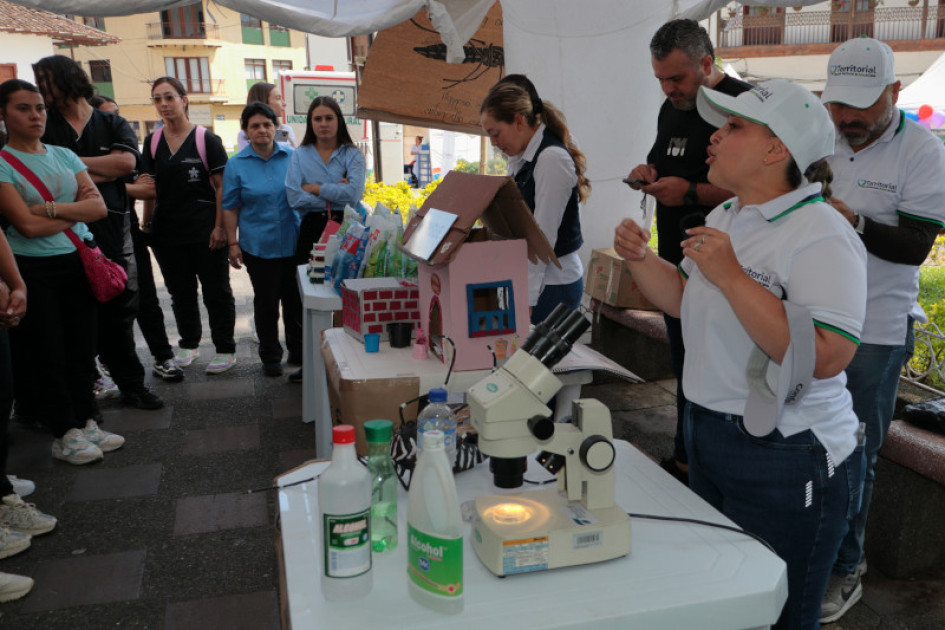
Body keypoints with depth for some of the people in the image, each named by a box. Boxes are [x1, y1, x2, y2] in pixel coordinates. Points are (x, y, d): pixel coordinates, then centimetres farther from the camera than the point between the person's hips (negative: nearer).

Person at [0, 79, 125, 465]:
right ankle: (64, 435, 15)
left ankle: (86, 423, 22)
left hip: (78, 262, 5)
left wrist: (50, 208, -14)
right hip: (33, 270, -5)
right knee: (48, 354, 4)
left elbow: (99, 207, -2)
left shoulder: (64, 155, 9)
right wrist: (77, 208, -7)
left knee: (82, 349, 9)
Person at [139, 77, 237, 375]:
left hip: (204, 231, -5)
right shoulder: (152, 142, 8)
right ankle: (189, 344, 32)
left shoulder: (206, 140, -6)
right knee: (180, 292, 16)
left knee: (216, 291, 4)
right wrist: (146, 222, 7)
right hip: (167, 232, 5)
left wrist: (220, 227, -13)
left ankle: (225, 349, 15)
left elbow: (222, 186, -8)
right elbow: (150, 187, 13)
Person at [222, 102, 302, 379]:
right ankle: (270, 356, 23)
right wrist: (232, 244, -2)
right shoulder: (236, 164, -1)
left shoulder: (292, 157, 2)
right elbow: (230, 208, 2)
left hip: (293, 243, 1)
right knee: (266, 301, 8)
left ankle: (299, 351, 27)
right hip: (258, 246, -1)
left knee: (295, 299, 9)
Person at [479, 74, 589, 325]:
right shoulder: (521, 159, 12)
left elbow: (543, 238, -19)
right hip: (528, 277, 8)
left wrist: (526, 301, -19)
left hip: (552, 284, -8)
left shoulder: (552, 159, -16)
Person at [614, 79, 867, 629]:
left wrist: (732, 276, -29)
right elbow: (687, 302, 17)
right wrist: (640, 259, 0)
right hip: (707, 434, 9)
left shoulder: (821, 236, -20)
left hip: (785, 457, -8)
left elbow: (826, 356, -31)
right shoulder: (724, 217, 8)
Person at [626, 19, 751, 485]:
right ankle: (683, 461, 31)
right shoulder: (671, 108, 13)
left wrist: (691, 192, -23)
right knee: (683, 371, 18)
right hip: (675, 264, 9)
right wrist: (648, 173, 5)